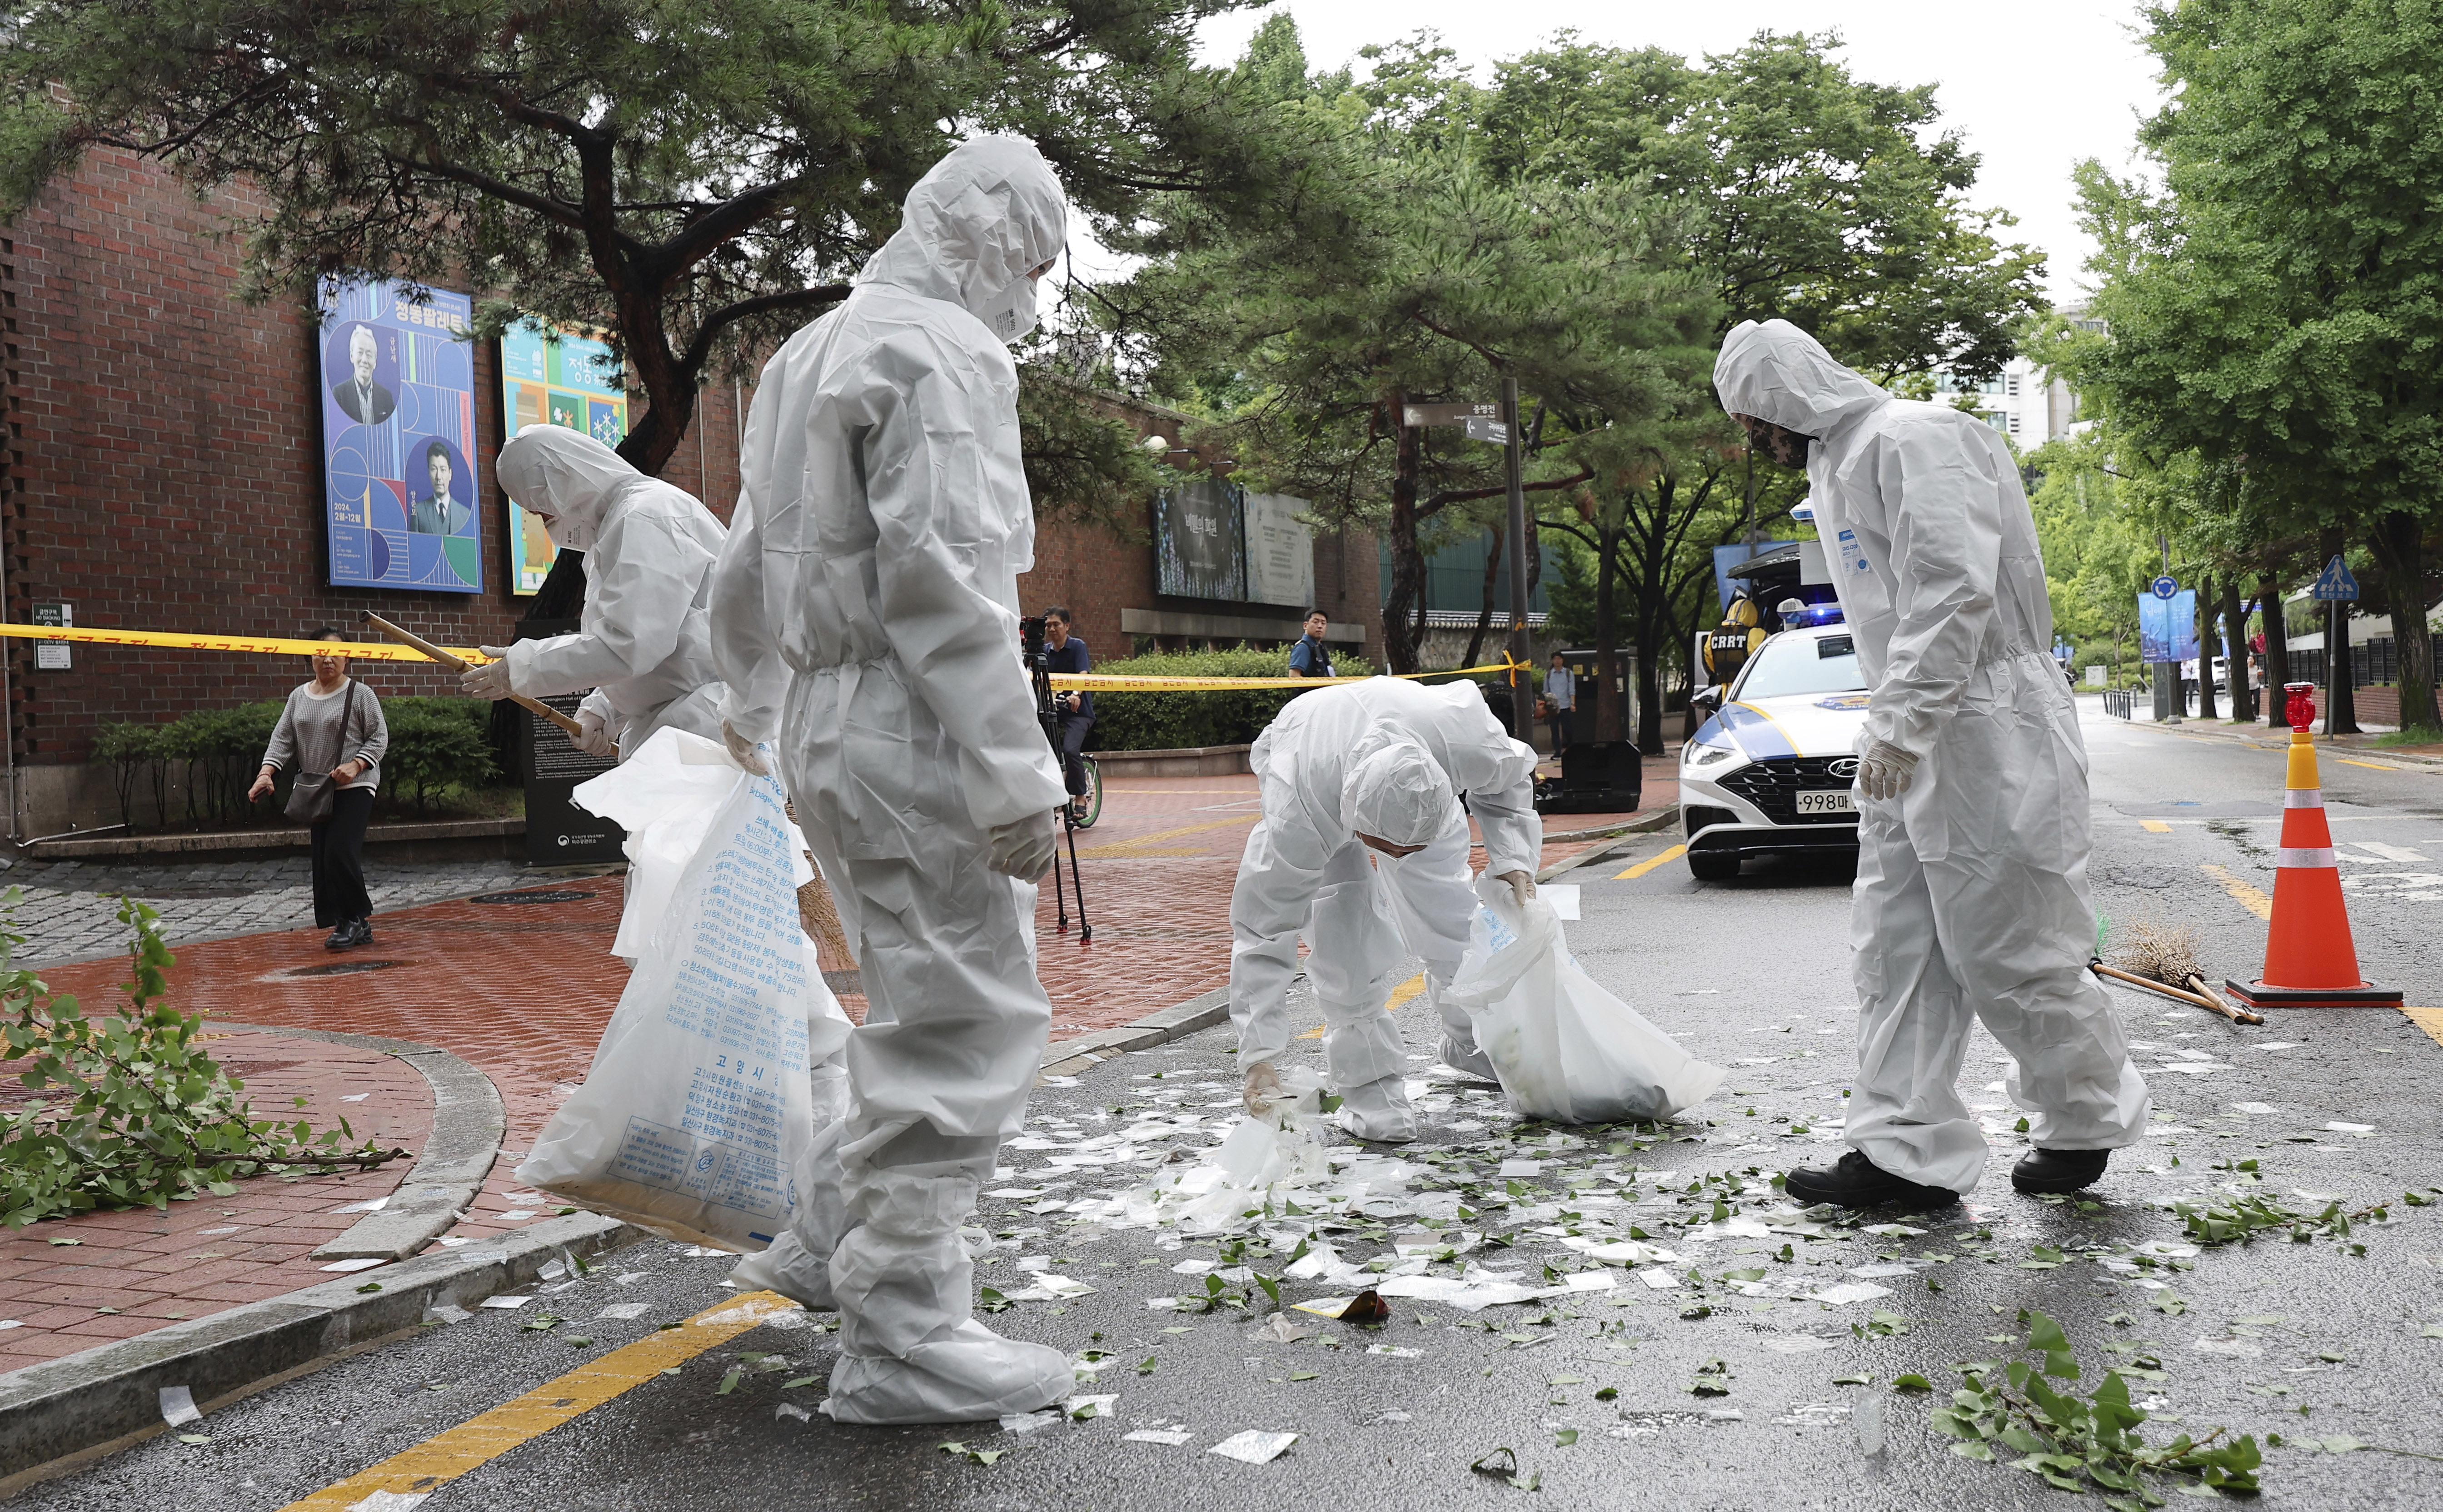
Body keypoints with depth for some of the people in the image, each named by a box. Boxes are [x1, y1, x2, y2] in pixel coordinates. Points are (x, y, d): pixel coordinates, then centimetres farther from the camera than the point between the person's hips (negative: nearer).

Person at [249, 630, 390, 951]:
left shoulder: (360, 694, -3)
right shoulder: (298, 697, 13)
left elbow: (379, 738, -4)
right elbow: (282, 738, 8)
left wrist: (356, 765, -20)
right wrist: (266, 773, -8)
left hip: (354, 788, -6)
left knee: (340, 853, -19)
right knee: (322, 860, 4)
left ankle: (354, 920, -4)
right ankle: (358, 928, 11)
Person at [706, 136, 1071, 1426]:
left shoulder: (810, 352, 21)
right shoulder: (941, 352, -10)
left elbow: (745, 567, 28)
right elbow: (942, 579, -21)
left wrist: (748, 706, 42)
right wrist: (1017, 772, -22)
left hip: (828, 727, 10)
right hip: (914, 732, -10)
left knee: (933, 1002, 22)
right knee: (963, 1025, -4)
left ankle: (831, 1241, 29)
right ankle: (899, 1340, 2)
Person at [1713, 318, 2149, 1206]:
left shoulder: (1914, 439, -11)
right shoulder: (1837, 466, 20)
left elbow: (1955, 590, -22)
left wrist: (1901, 724, -24)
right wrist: (1889, 727, 15)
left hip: (1986, 732, -10)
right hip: (1912, 740, 10)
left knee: (2004, 950, -2)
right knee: (1896, 949, 6)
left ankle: (2088, 1121, 20)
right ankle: (1908, 1153, 9)